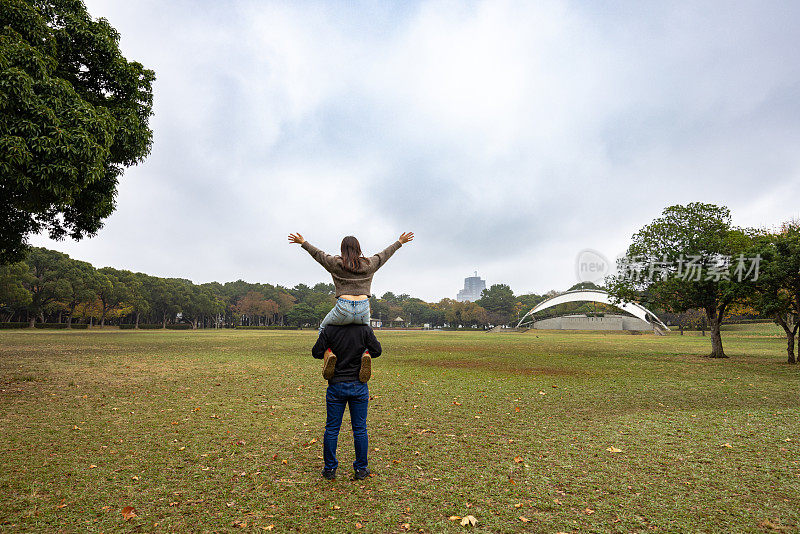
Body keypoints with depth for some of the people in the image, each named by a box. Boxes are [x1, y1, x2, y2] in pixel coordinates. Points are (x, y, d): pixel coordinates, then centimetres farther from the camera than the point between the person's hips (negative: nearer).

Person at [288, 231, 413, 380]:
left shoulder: (335, 263, 5)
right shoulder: (369, 264, 8)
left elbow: (317, 254, 19)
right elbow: (384, 254, 22)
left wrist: (303, 242, 36)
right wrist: (400, 242, 37)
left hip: (343, 309, -1)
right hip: (363, 311, 2)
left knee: (324, 327, 27)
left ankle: (329, 354, 2)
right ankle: (365, 355, 1)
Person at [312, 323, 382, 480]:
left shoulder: (329, 329, -7)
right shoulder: (365, 329, -7)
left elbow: (316, 353, -4)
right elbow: (377, 351, -2)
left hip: (336, 386, 0)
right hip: (358, 386, 0)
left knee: (332, 429, 12)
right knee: (360, 429, 10)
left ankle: (329, 469, 21)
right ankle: (361, 469, 19)